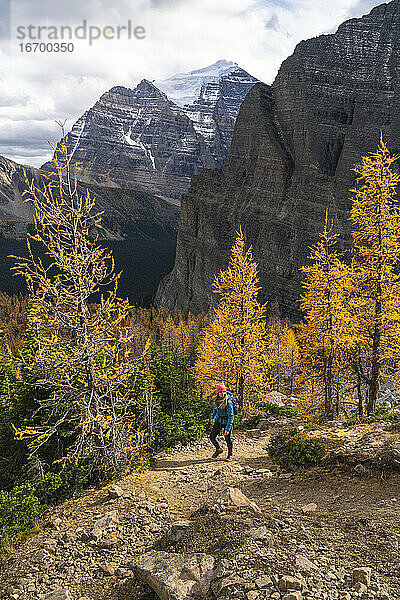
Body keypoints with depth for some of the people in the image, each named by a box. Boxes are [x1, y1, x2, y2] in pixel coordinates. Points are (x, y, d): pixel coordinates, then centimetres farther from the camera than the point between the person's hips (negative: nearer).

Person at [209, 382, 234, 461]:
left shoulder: (228, 402, -28)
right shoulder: (217, 399, -8)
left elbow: (231, 416, -26)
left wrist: (227, 429, -29)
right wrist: (213, 417, 24)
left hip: (227, 421, -6)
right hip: (219, 420, 6)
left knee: (227, 439, 3)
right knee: (212, 437, 4)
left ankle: (230, 454, 31)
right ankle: (218, 449, 32)